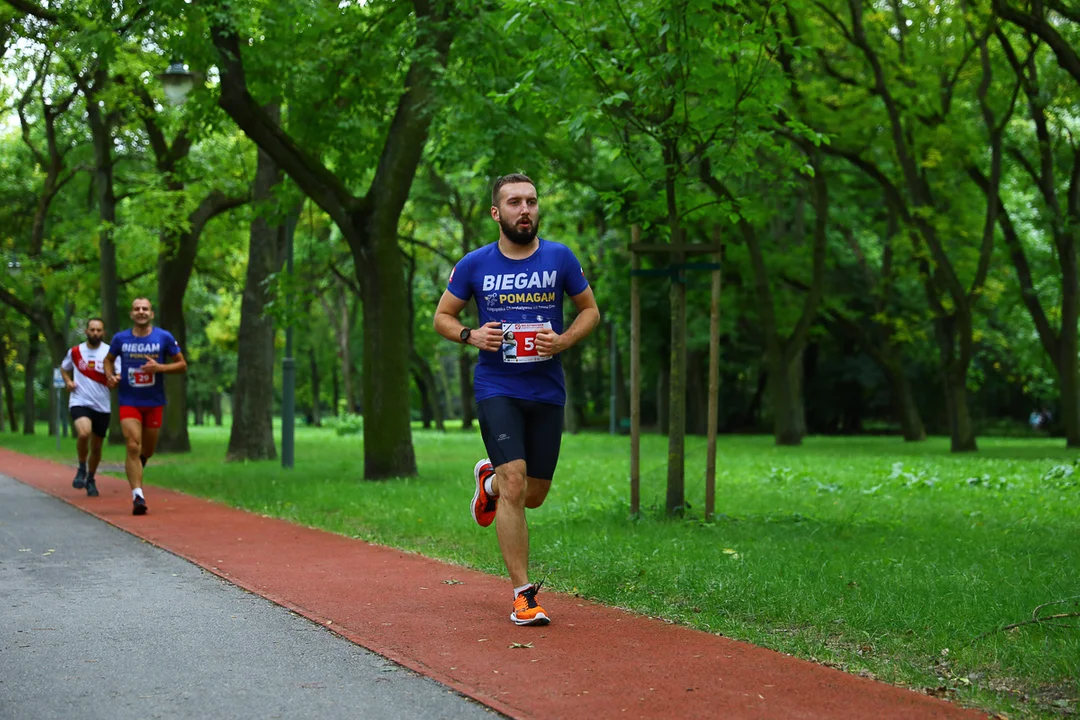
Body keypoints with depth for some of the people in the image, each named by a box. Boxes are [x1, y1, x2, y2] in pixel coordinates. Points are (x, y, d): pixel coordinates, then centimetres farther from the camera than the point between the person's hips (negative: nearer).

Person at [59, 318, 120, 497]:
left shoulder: (110, 352, -1)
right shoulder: (75, 352, 4)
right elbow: (64, 368, 23)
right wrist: (68, 382, 3)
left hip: (102, 406, 1)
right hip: (80, 402, -1)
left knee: (96, 447, 10)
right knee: (84, 433, -29)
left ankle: (91, 479, 34)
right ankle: (82, 468, -3)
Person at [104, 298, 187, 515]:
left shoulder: (164, 338, -4)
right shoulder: (120, 339, 0)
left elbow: (182, 365, -1)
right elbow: (108, 360, 17)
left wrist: (160, 367, -18)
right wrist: (110, 376, -4)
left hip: (154, 402, 1)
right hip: (129, 402, -1)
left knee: (147, 451, 13)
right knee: (133, 447, -16)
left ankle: (135, 468, 48)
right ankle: (137, 496, -17)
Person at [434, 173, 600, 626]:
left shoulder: (560, 258, 1)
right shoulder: (474, 265, -1)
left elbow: (590, 310, 11)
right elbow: (442, 316, 10)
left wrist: (564, 341, -9)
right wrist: (470, 335, -11)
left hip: (547, 392, 2)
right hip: (497, 389, -2)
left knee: (534, 495, 9)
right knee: (514, 484, -17)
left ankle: (489, 479, 46)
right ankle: (523, 594, -10)